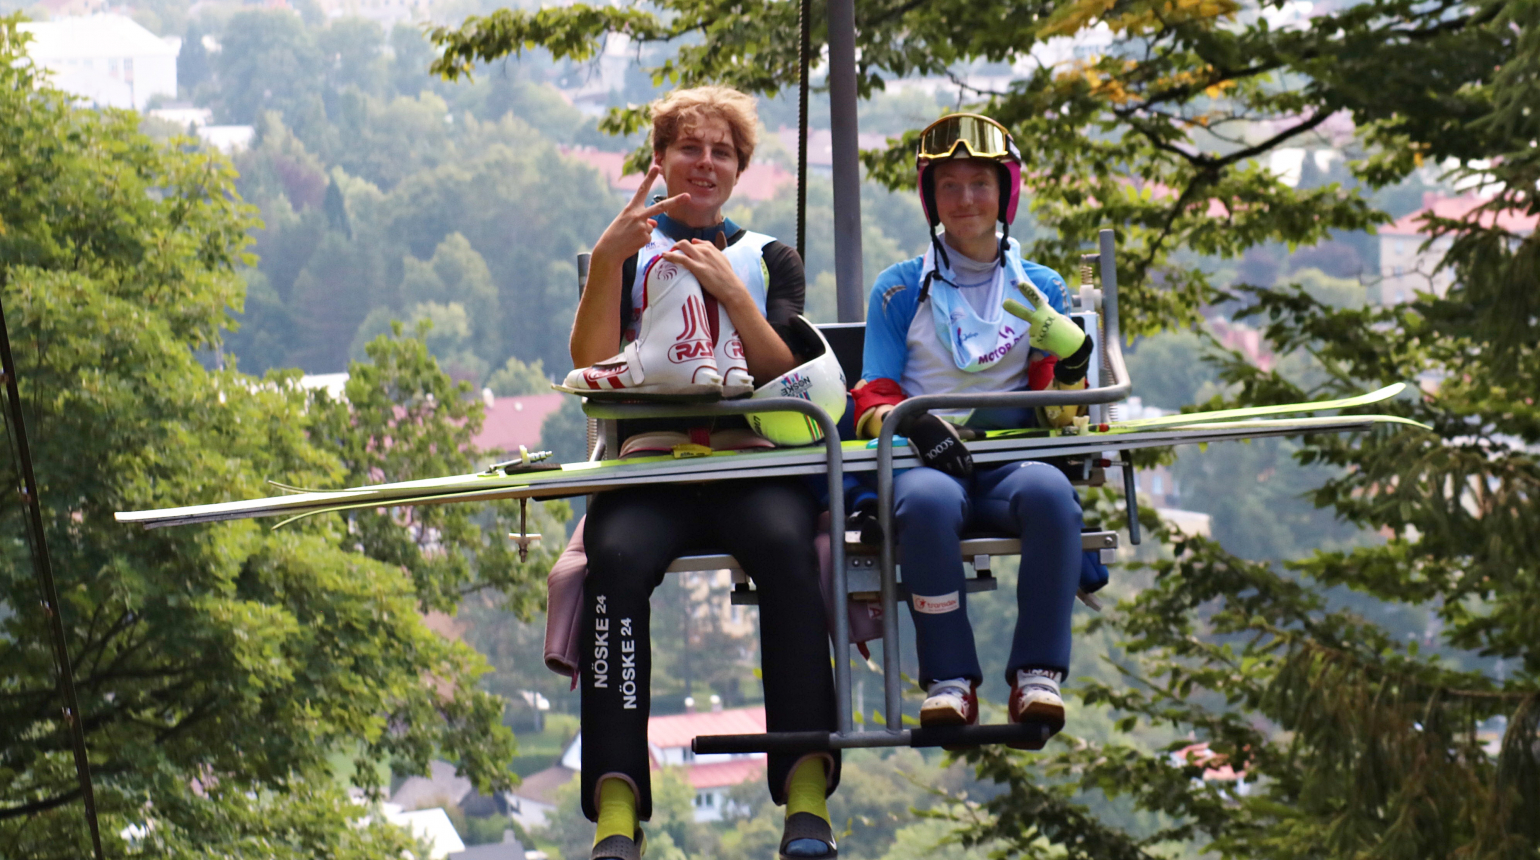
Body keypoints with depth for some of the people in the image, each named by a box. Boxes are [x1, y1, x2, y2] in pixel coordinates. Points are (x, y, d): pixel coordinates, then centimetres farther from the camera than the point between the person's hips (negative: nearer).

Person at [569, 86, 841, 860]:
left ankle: (807, 793, -41)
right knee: (618, 558, -34)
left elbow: (786, 375, 7)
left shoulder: (769, 259, 22)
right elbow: (592, 367, 4)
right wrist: (609, 261, -6)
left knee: (785, 546, -35)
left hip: (752, 462, 0)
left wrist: (731, 292, -4)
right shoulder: (627, 253, 20)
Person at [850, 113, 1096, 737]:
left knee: (1049, 492, -36)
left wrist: (1071, 355, -12)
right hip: (925, 462, -1)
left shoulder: (1040, 289, 16)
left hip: (1010, 460, 1)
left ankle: (1037, 675, -32)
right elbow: (872, 401, 6)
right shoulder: (900, 290, 11)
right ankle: (949, 680, -32)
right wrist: (916, 426, -18)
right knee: (927, 501, -38)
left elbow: (1058, 415, 10)